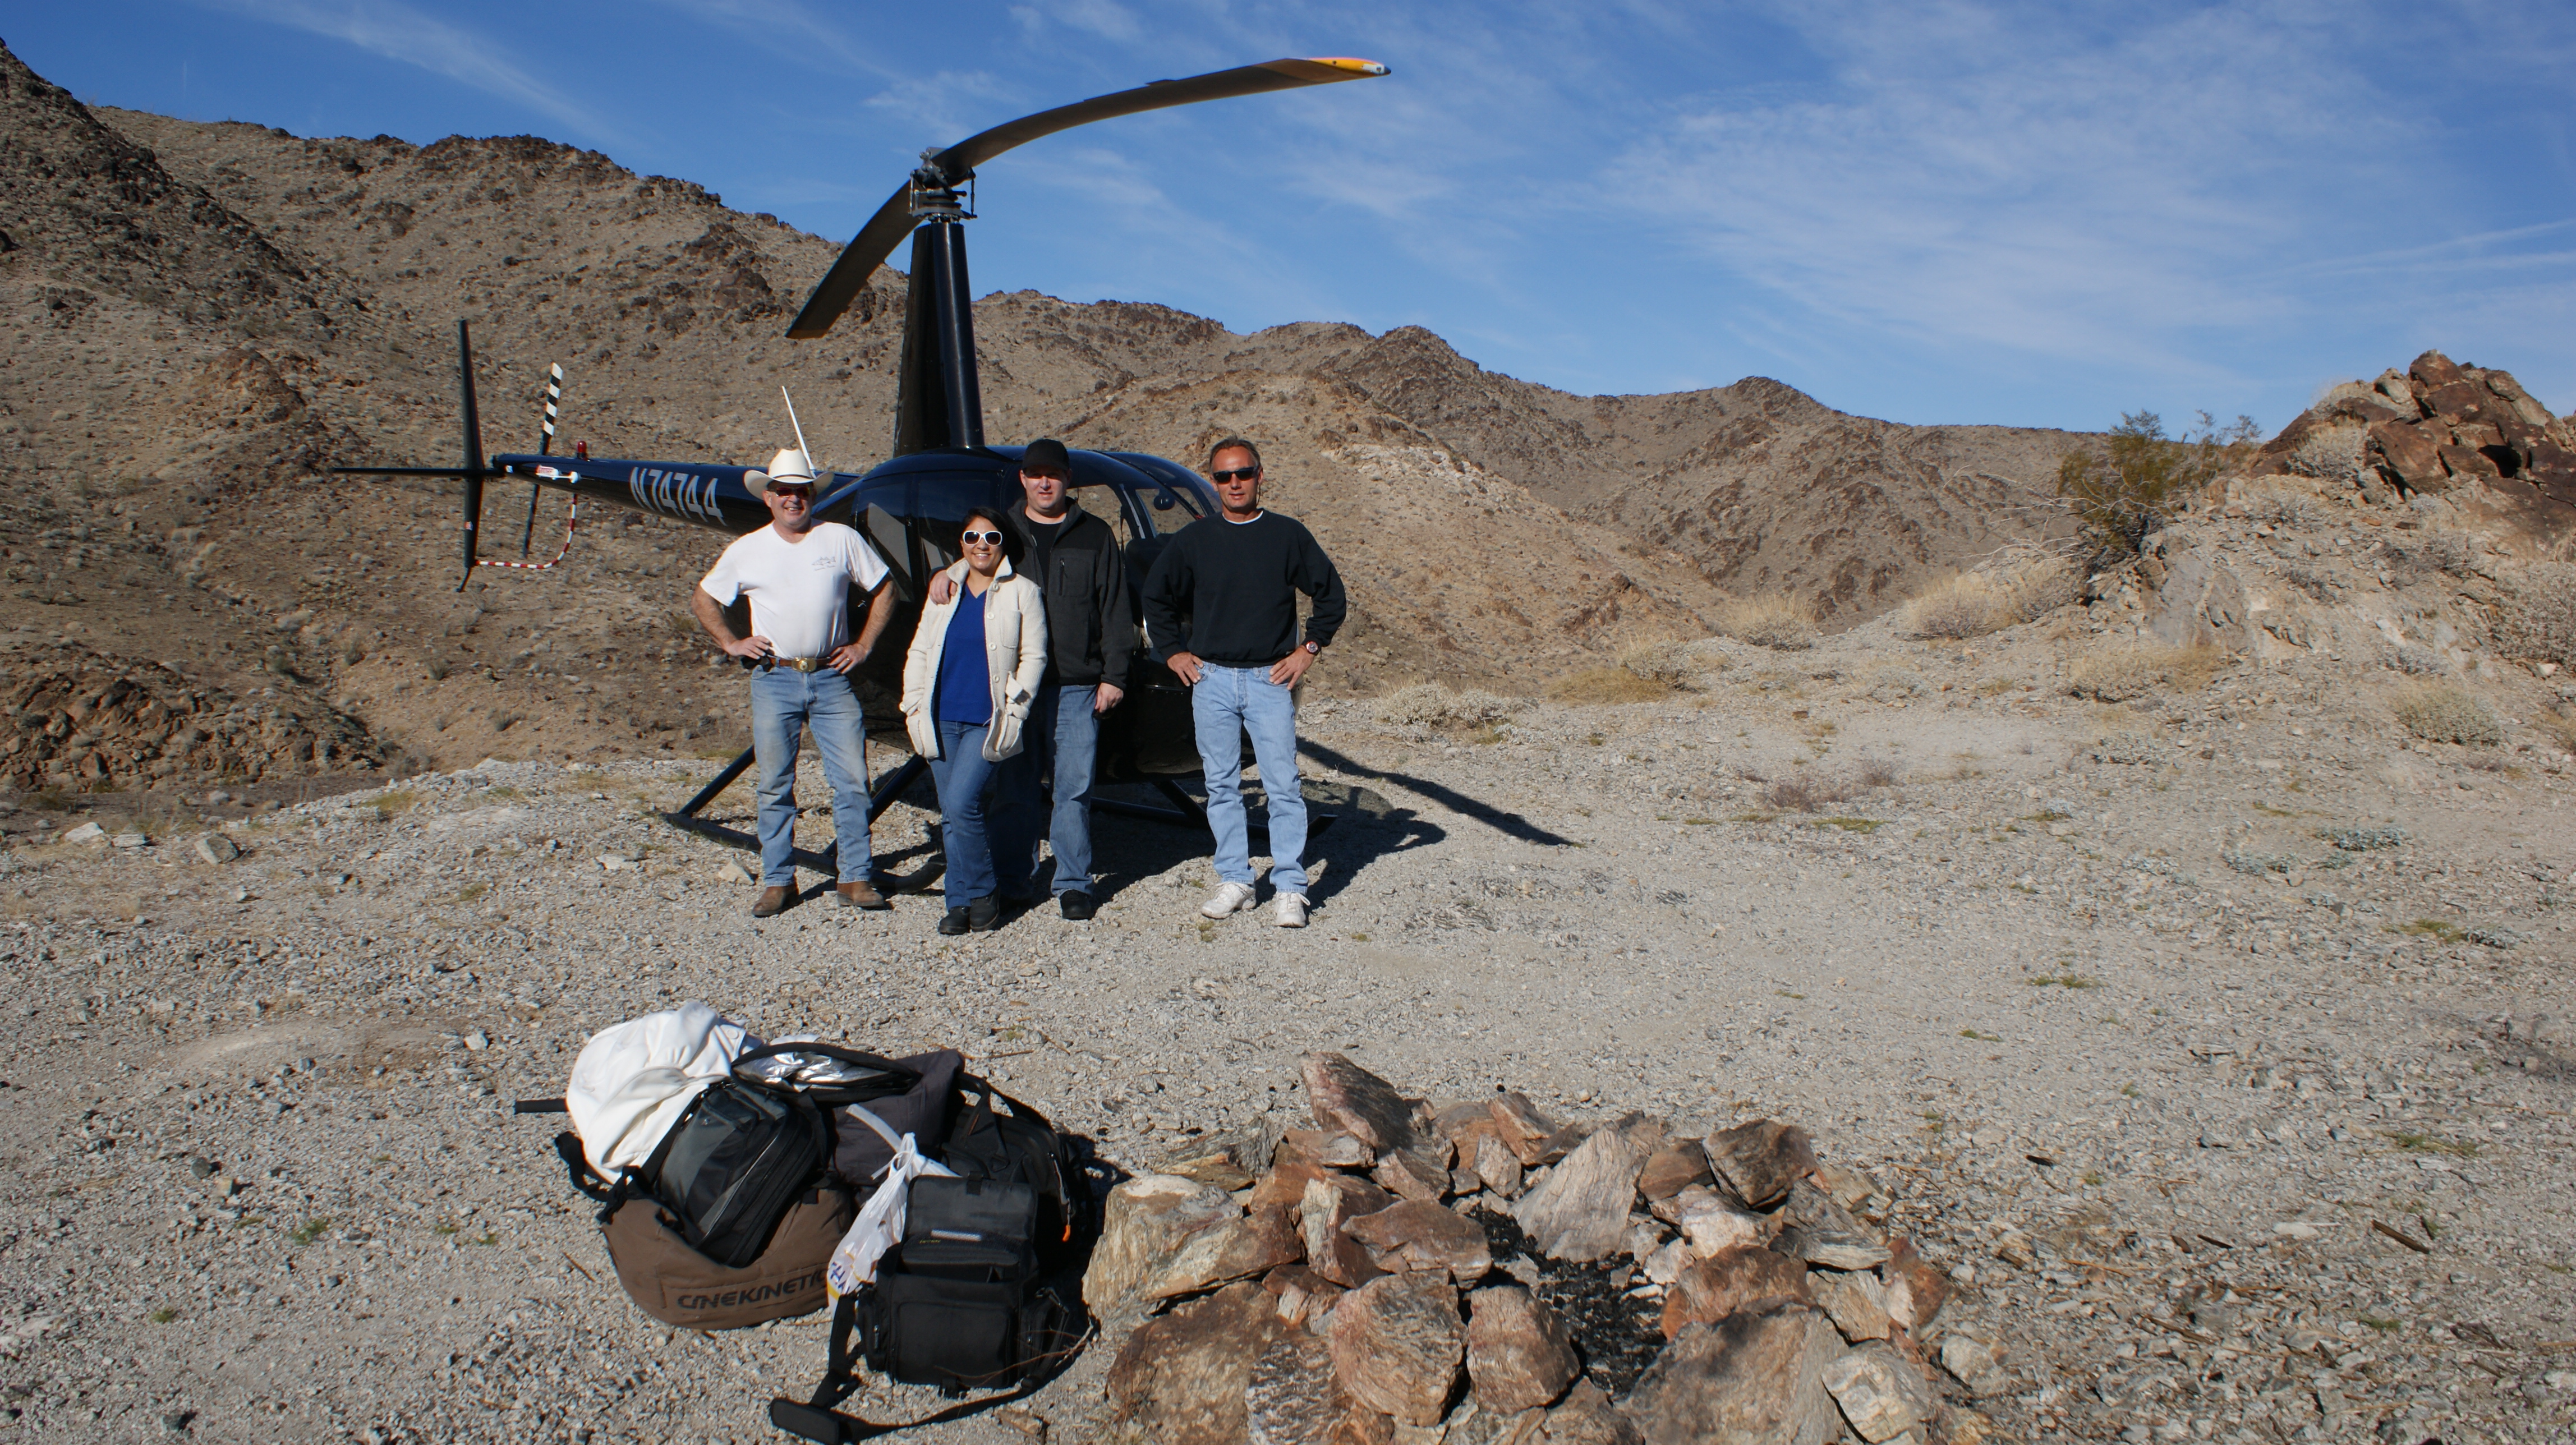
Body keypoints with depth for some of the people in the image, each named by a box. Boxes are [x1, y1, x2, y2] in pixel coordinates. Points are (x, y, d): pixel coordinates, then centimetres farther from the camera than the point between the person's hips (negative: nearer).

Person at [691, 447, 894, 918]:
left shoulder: (842, 539, 3)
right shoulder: (747, 550, 6)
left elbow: (882, 590, 12)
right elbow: (703, 601, 17)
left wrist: (864, 645, 5)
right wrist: (731, 643, 5)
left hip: (831, 677, 0)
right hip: (775, 680, 1)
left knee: (852, 780, -3)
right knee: (775, 786, 5)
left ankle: (857, 879, 6)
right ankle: (778, 882, 15)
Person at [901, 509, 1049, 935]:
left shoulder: (1022, 592, 2)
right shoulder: (945, 591, 14)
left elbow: (1033, 657, -1)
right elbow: (919, 652, 16)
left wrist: (1014, 710, -9)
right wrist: (914, 704, 6)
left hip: (987, 721, -5)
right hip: (941, 720, 5)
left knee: (961, 805, -16)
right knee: (950, 817, 6)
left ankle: (982, 894, 1)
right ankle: (961, 902, 15)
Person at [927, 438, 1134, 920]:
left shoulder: (1095, 536, 9)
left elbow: (1115, 612, 7)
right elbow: (965, 560, 18)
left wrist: (1113, 675, 0)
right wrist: (941, 573, -7)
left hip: (1076, 688, -1)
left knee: (1074, 789, -1)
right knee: (1012, 790, 5)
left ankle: (1074, 884, 8)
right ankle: (1014, 879, 16)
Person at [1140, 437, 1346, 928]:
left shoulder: (1288, 535, 2)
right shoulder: (1192, 540, 5)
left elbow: (1332, 596, 9)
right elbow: (1156, 597, 17)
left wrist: (1308, 650, 2)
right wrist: (1172, 651, 9)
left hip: (1271, 680, -2)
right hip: (1211, 680, 2)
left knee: (1283, 786, -4)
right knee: (1222, 786, 7)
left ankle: (1289, 889, 3)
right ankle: (1234, 881, 17)